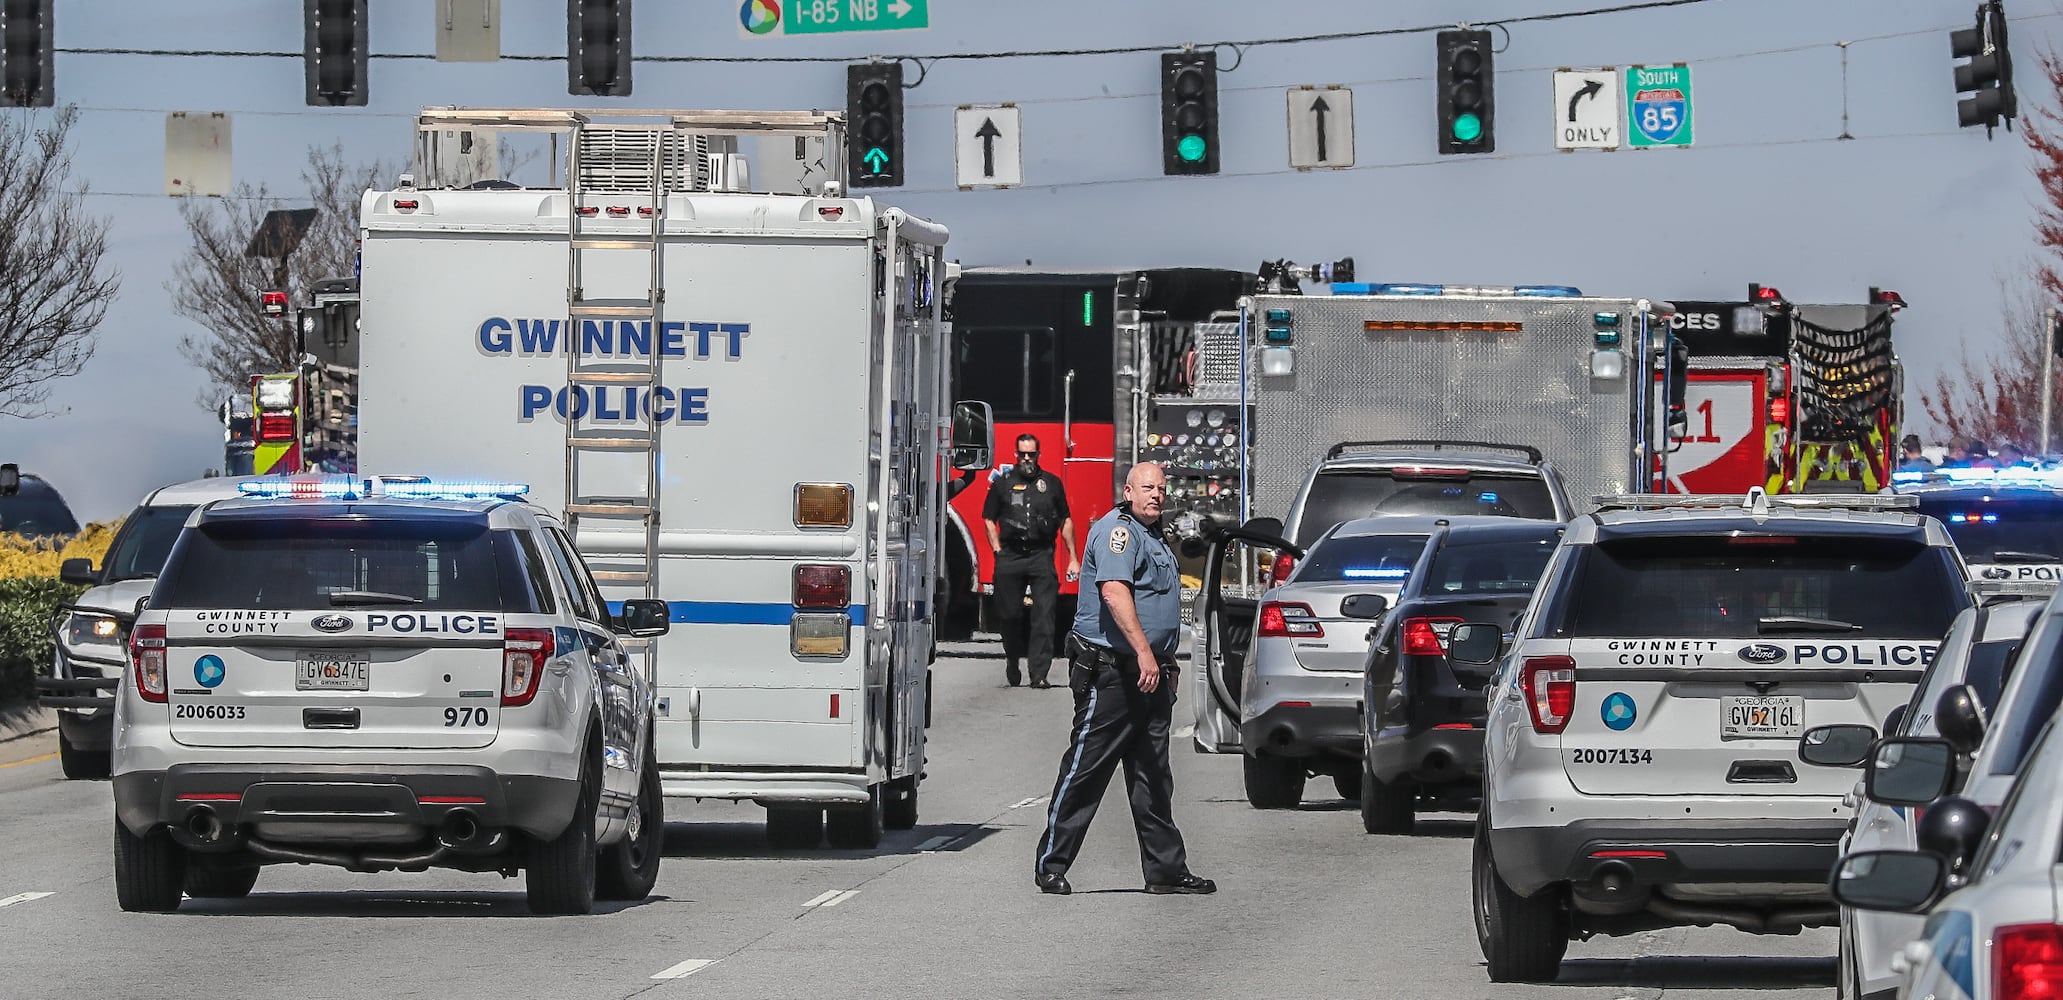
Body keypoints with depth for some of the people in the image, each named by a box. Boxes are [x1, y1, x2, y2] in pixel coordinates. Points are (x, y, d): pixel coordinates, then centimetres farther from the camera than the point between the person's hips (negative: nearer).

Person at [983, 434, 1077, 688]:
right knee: (1010, 613, 4)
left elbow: (1065, 521, 14)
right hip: (1010, 558, 1)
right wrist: (998, 552, -1)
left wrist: (1073, 558, 10)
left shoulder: (1052, 483, 11)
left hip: (1041, 556, -1)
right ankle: (1013, 659, 28)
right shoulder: (1002, 483, 9)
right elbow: (989, 520, 11)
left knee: (1043, 615, -10)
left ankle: (1039, 673, -13)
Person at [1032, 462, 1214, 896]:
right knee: (1085, 769, -6)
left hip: (1151, 674, 10)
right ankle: (1051, 864, -1)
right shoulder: (1117, 531, -11)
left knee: (1153, 778, 9)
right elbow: (1114, 592, -26)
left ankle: (1166, 868, 11)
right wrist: (1143, 652, -33)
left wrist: (1166, 665, 28)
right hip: (1111, 671, -10)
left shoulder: (1152, 537, 21)